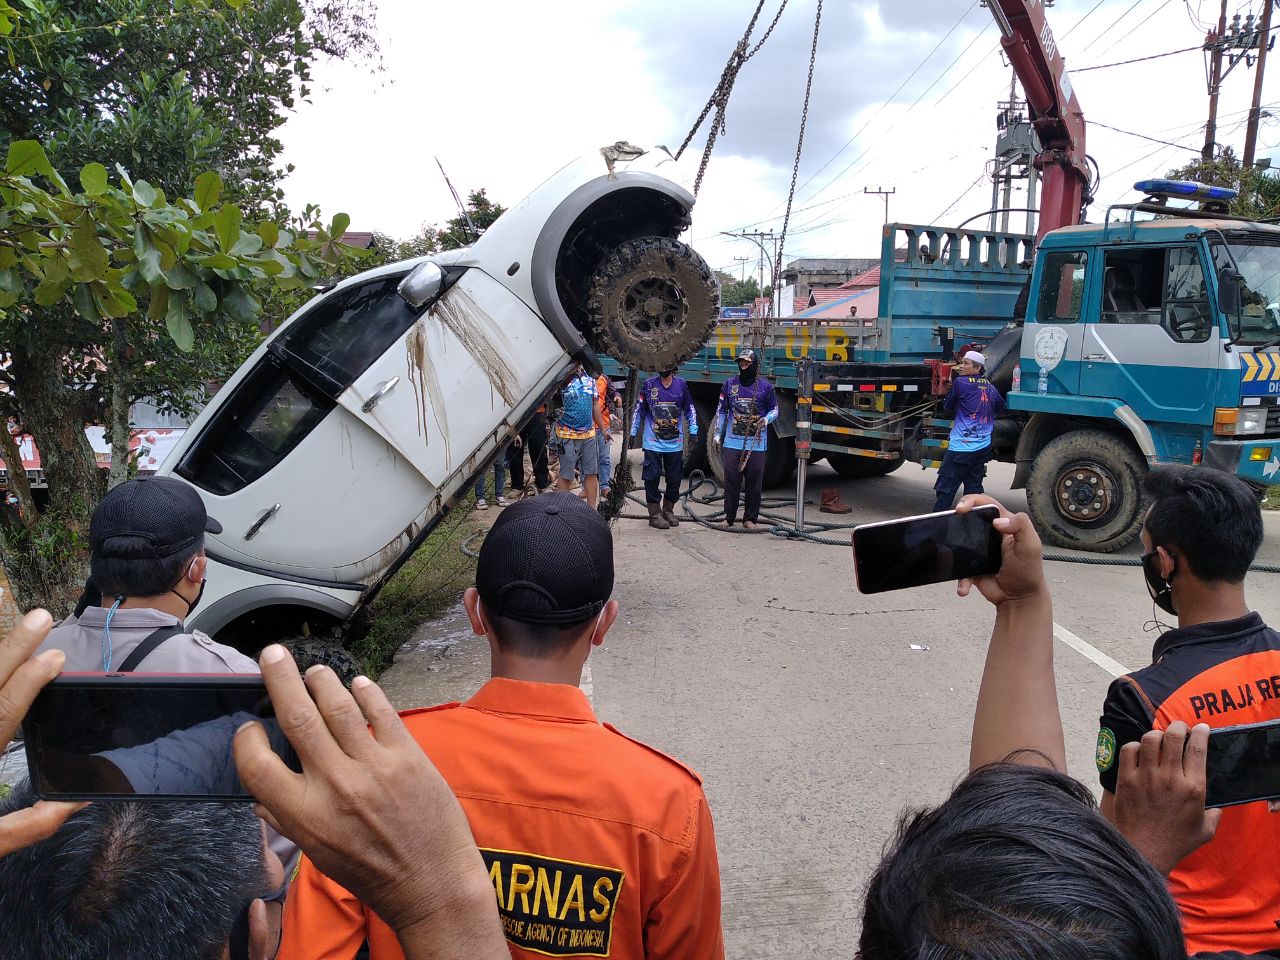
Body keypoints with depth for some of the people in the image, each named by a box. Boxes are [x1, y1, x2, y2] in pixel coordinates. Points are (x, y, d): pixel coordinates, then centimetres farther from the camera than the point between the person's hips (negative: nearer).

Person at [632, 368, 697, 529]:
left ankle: (668, 510, 25)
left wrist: (693, 429, 2)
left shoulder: (681, 384, 4)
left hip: (675, 442, 2)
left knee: (675, 478, 8)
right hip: (653, 442, -2)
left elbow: (689, 408, 12)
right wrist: (633, 433, 2)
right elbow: (639, 409, 5)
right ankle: (654, 513, 7)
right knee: (652, 477, -2)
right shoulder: (649, 384, 0)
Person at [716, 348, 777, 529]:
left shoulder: (765, 386, 3)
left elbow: (774, 410, 10)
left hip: (756, 443, -1)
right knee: (731, 480, 1)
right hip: (732, 441, 1)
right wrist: (719, 433, 13)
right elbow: (721, 410, 16)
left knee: (754, 481, 2)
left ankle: (750, 518, 11)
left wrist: (766, 420, -11)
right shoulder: (730, 384, 9)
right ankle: (729, 517, 10)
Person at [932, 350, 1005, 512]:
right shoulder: (990, 387, 11)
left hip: (962, 446, -7)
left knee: (945, 490, -5)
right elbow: (1001, 406, 27)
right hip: (983, 448, 7)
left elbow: (947, 407, 4)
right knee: (974, 489, 11)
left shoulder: (960, 382, -7)